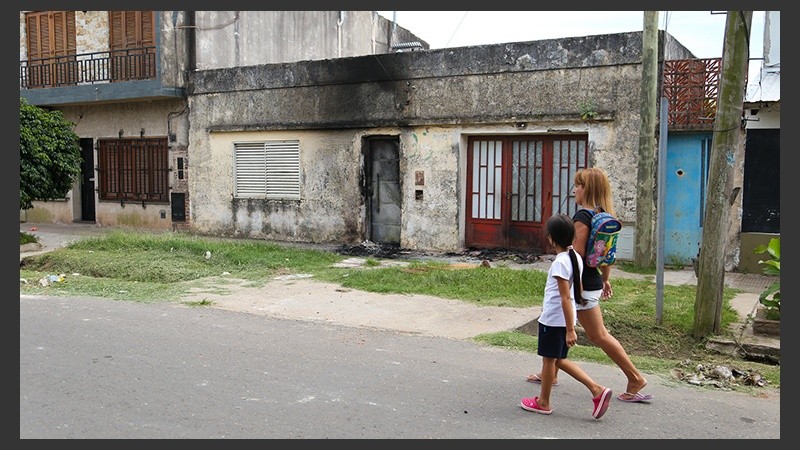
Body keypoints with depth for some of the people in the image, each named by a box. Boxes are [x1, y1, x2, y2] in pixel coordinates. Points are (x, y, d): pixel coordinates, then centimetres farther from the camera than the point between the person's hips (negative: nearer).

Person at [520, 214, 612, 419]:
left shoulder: (560, 262, -21)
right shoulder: (575, 257, 6)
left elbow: (566, 298, -23)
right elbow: (578, 292, 14)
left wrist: (570, 330, -22)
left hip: (553, 320, -9)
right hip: (563, 319, 9)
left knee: (549, 360, 7)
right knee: (559, 359, 18)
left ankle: (543, 402, 23)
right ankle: (597, 390, 12)